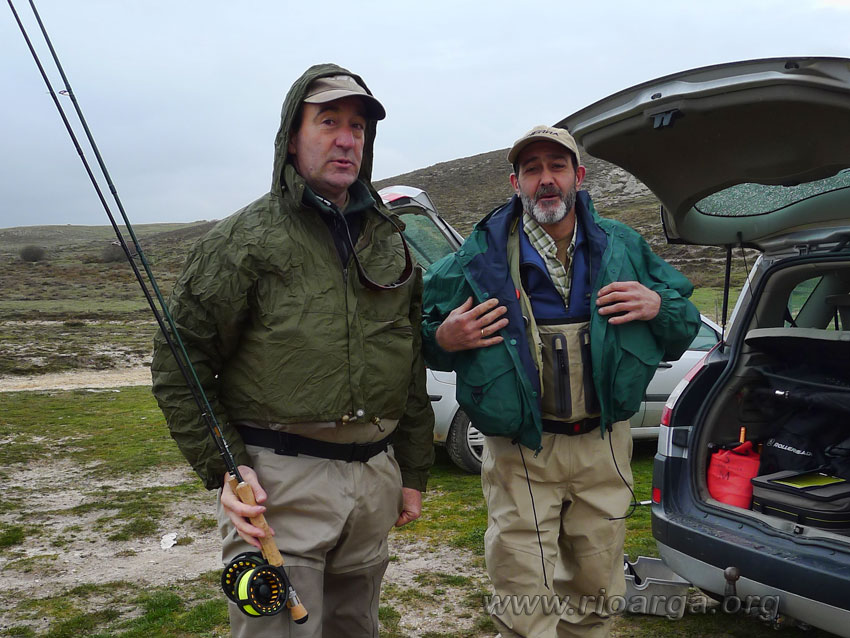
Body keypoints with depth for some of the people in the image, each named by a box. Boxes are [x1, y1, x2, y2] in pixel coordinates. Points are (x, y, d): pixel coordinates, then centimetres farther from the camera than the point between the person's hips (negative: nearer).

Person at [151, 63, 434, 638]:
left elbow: (413, 370, 15)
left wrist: (413, 474, 14)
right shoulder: (247, 238, -4)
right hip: (278, 483, -5)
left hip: (374, 479, 6)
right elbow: (178, 366, -4)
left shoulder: (391, 243, 12)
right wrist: (223, 468, -12)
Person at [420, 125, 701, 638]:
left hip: (603, 449, 3)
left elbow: (686, 326, 12)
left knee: (595, 597, 20)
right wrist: (443, 338, -18)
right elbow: (419, 328, 5)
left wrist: (659, 307, -10)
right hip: (520, 457, -3)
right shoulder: (483, 255, -4)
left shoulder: (621, 247, 4)